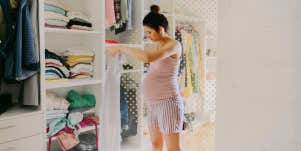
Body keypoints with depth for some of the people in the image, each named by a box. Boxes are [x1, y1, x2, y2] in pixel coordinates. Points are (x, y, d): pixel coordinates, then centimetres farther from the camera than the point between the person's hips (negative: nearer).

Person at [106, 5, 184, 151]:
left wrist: (121, 48, -24)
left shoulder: (174, 45, -15)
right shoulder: (159, 46, 13)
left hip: (167, 103, -9)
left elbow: (148, 57, -31)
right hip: (153, 104, 9)